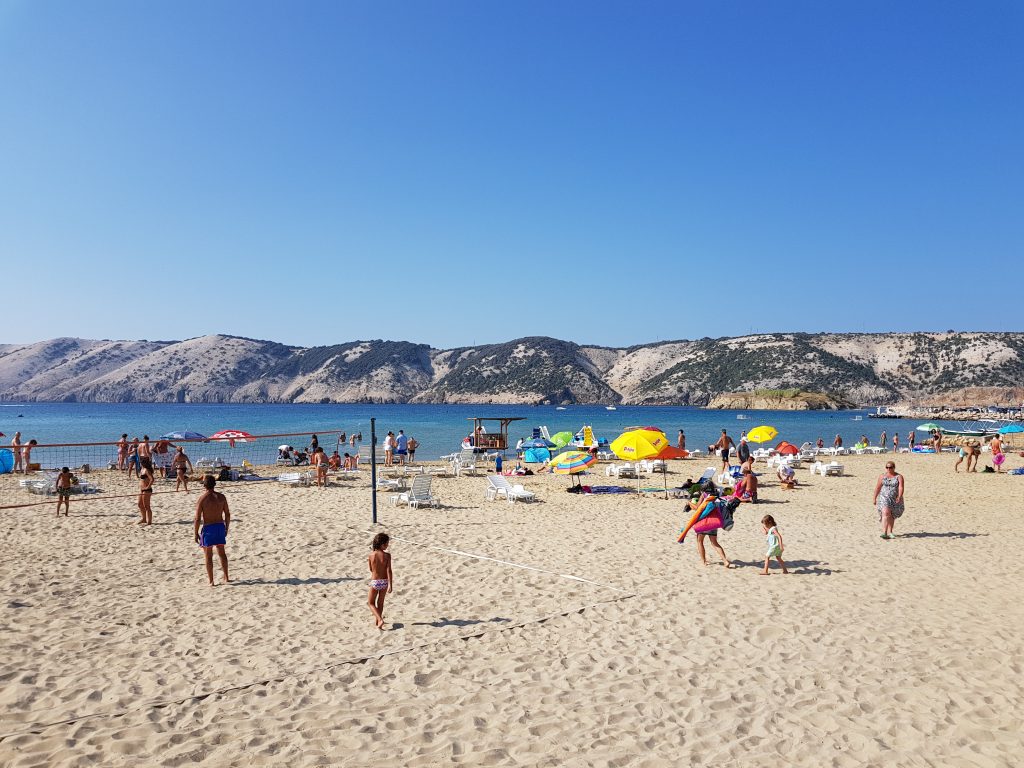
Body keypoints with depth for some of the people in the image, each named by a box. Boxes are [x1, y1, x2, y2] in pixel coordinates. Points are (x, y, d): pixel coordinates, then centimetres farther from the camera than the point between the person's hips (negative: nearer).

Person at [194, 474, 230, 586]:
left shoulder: (202, 499, -13)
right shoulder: (221, 496, -1)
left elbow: (198, 519, -13)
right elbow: (227, 514, 4)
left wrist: (196, 533, -3)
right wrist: (226, 528, 16)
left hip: (208, 528, -4)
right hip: (220, 526, 4)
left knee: (208, 556, 6)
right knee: (222, 553, 17)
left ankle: (211, 581, 10)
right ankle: (226, 578, 20)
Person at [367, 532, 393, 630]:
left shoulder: (371, 555, -11)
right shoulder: (387, 555, -15)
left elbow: (371, 569, 2)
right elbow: (388, 570, -17)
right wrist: (390, 585, -15)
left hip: (375, 581, -1)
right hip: (384, 581, 1)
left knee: (371, 602, 14)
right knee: (380, 602, 21)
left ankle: (380, 620, -4)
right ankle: (378, 621, 33)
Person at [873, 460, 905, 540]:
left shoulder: (899, 477, -2)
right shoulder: (882, 476, 4)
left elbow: (901, 488, -14)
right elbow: (877, 488, 9)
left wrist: (899, 497, -29)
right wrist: (874, 499, 11)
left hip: (895, 499, 1)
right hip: (884, 498, -1)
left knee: (892, 516, 13)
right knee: (886, 513, -19)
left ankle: (889, 532, 29)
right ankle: (884, 533, -24)